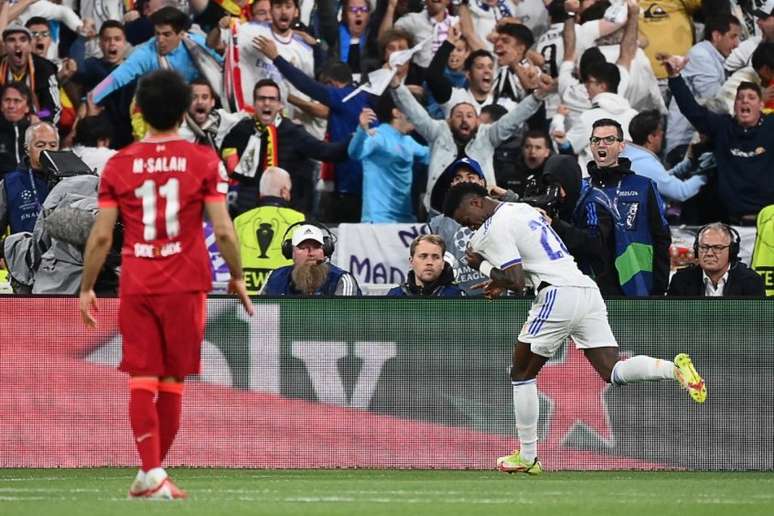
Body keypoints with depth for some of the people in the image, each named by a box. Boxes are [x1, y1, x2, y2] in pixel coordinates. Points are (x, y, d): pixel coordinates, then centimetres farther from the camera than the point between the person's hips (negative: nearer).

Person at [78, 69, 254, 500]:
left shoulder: (120, 164, 1)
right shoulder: (204, 161, -2)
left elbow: (102, 235, 0)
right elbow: (223, 230, -6)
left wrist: (86, 289, 9)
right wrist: (237, 276, 9)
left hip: (136, 286, 0)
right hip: (185, 285, 0)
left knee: (142, 380, 0)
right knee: (172, 380, 10)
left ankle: (152, 472, -12)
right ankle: (153, 472, 15)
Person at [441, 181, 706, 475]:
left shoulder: (493, 229, -5)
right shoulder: (522, 209, 23)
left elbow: (516, 282, -13)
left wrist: (482, 266, 2)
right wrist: (502, 280, 28)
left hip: (558, 296, -8)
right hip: (588, 291, 8)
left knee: (522, 374, 9)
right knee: (612, 371, 0)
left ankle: (527, 458, 12)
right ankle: (676, 369, -24)